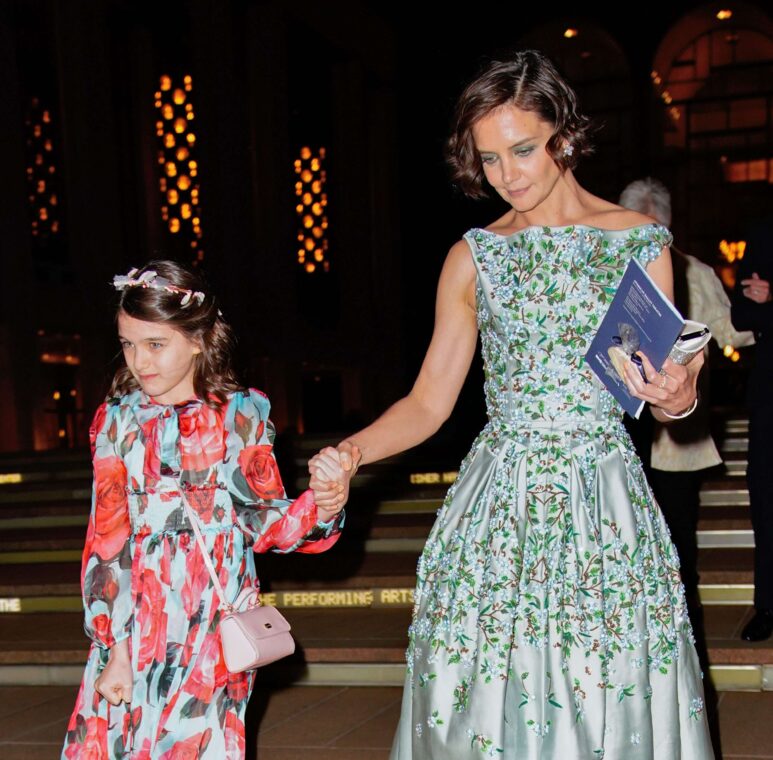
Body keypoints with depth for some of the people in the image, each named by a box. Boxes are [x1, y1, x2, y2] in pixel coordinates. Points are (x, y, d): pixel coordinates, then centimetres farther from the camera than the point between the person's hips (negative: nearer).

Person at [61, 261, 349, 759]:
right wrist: (114, 647, -4)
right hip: (135, 621, 2)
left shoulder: (242, 414, 2)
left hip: (217, 625, -2)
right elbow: (107, 539, 2)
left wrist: (320, 508, -20)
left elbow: (264, 521, 2)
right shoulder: (118, 420, 6)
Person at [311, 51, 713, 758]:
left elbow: (666, 387, 7)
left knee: (609, 697, 2)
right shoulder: (474, 257, 6)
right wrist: (352, 451, -12)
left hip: (606, 498, 0)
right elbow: (429, 402, 5)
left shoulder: (641, 240, 3)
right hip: (500, 496, 1)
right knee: (487, 699, 2)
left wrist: (677, 398, -16)